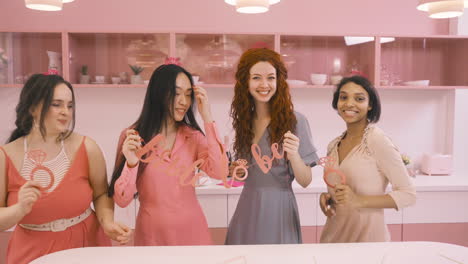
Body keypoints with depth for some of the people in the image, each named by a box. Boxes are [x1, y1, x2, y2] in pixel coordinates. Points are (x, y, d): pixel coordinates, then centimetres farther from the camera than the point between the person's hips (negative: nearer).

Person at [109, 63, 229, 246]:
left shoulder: (194, 136, -1)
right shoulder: (132, 136, -8)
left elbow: (219, 173, -19)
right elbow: (122, 200, -9)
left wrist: (207, 118, -17)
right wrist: (131, 163, -27)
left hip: (192, 231, 2)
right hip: (151, 234, -2)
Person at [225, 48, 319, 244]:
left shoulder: (295, 120, -11)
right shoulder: (244, 120, 3)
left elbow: (305, 181, -11)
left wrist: (293, 154, -28)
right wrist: (235, 171, -4)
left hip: (278, 209, -4)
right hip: (247, 208, 4)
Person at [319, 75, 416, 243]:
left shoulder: (378, 141, -15)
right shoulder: (333, 145, 4)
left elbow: (408, 194, -14)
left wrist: (359, 201, -23)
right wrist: (327, 198, -5)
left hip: (367, 236, -5)